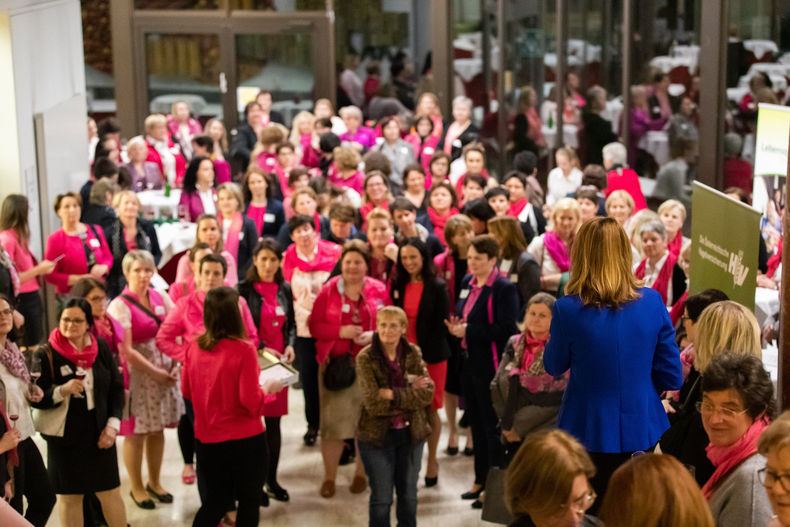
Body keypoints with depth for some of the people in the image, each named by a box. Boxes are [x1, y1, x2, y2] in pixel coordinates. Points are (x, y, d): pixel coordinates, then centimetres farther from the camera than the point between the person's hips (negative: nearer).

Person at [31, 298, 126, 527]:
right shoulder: (46, 354, -8)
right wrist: (62, 391, -25)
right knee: (69, 496, 5)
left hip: (99, 433, 3)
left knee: (110, 492, 8)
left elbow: (116, 387, 9)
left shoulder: (100, 348, 3)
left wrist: (112, 424, 0)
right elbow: (35, 399, -8)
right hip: (64, 436, -3)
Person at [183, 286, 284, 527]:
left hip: (206, 440, 5)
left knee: (214, 501, 20)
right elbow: (251, 401, -19)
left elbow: (187, 391, 8)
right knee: (249, 501, 14)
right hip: (244, 440, -5)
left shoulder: (195, 347, -3)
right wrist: (267, 388, 0)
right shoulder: (243, 350, -19)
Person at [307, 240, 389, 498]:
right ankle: (329, 477, 13)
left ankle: (361, 474, 24)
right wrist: (341, 331, -13)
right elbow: (314, 325, 1)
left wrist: (374, 335, -11)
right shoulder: (328, 291, 2)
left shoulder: (379, 290, 4)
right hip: (335, 363, -1)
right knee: (332, 421, -1)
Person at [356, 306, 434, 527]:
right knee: (381, 499, 6)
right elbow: (373, 403, -20)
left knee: (408, 495, 16)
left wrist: (393, 395, -21)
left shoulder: (412, 353, -2)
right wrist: (410, 391, -18)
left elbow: (427, 394, -11)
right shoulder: (365, 358, -12)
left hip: (411, 433, 3)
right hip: (377, 434, -3)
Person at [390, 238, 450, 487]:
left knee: (429, 410, 5)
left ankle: (432, 460, 20)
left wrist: (425, 356, -13)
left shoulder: (437, 287, -5)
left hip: (431, 357, -3)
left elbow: (440, 326, -6)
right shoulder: (397, 286, 7)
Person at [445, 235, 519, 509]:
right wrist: (456, 327, -1)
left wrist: (468, 332, -19)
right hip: (469, 361, 8)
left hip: (490, 366, -8)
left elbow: (506, 329, -21)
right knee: (476, 423, 16)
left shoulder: (504, 288, -14)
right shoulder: (468, 282, 12)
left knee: (492, 425, -1)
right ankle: (481, 480, 28)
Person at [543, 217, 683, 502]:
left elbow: (554, 366, 3)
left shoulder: (569, 309, -16)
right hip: (644, 433, 3)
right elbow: (672, 378, -3)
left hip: (590, 434, -3)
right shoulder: (652, 302, -8)